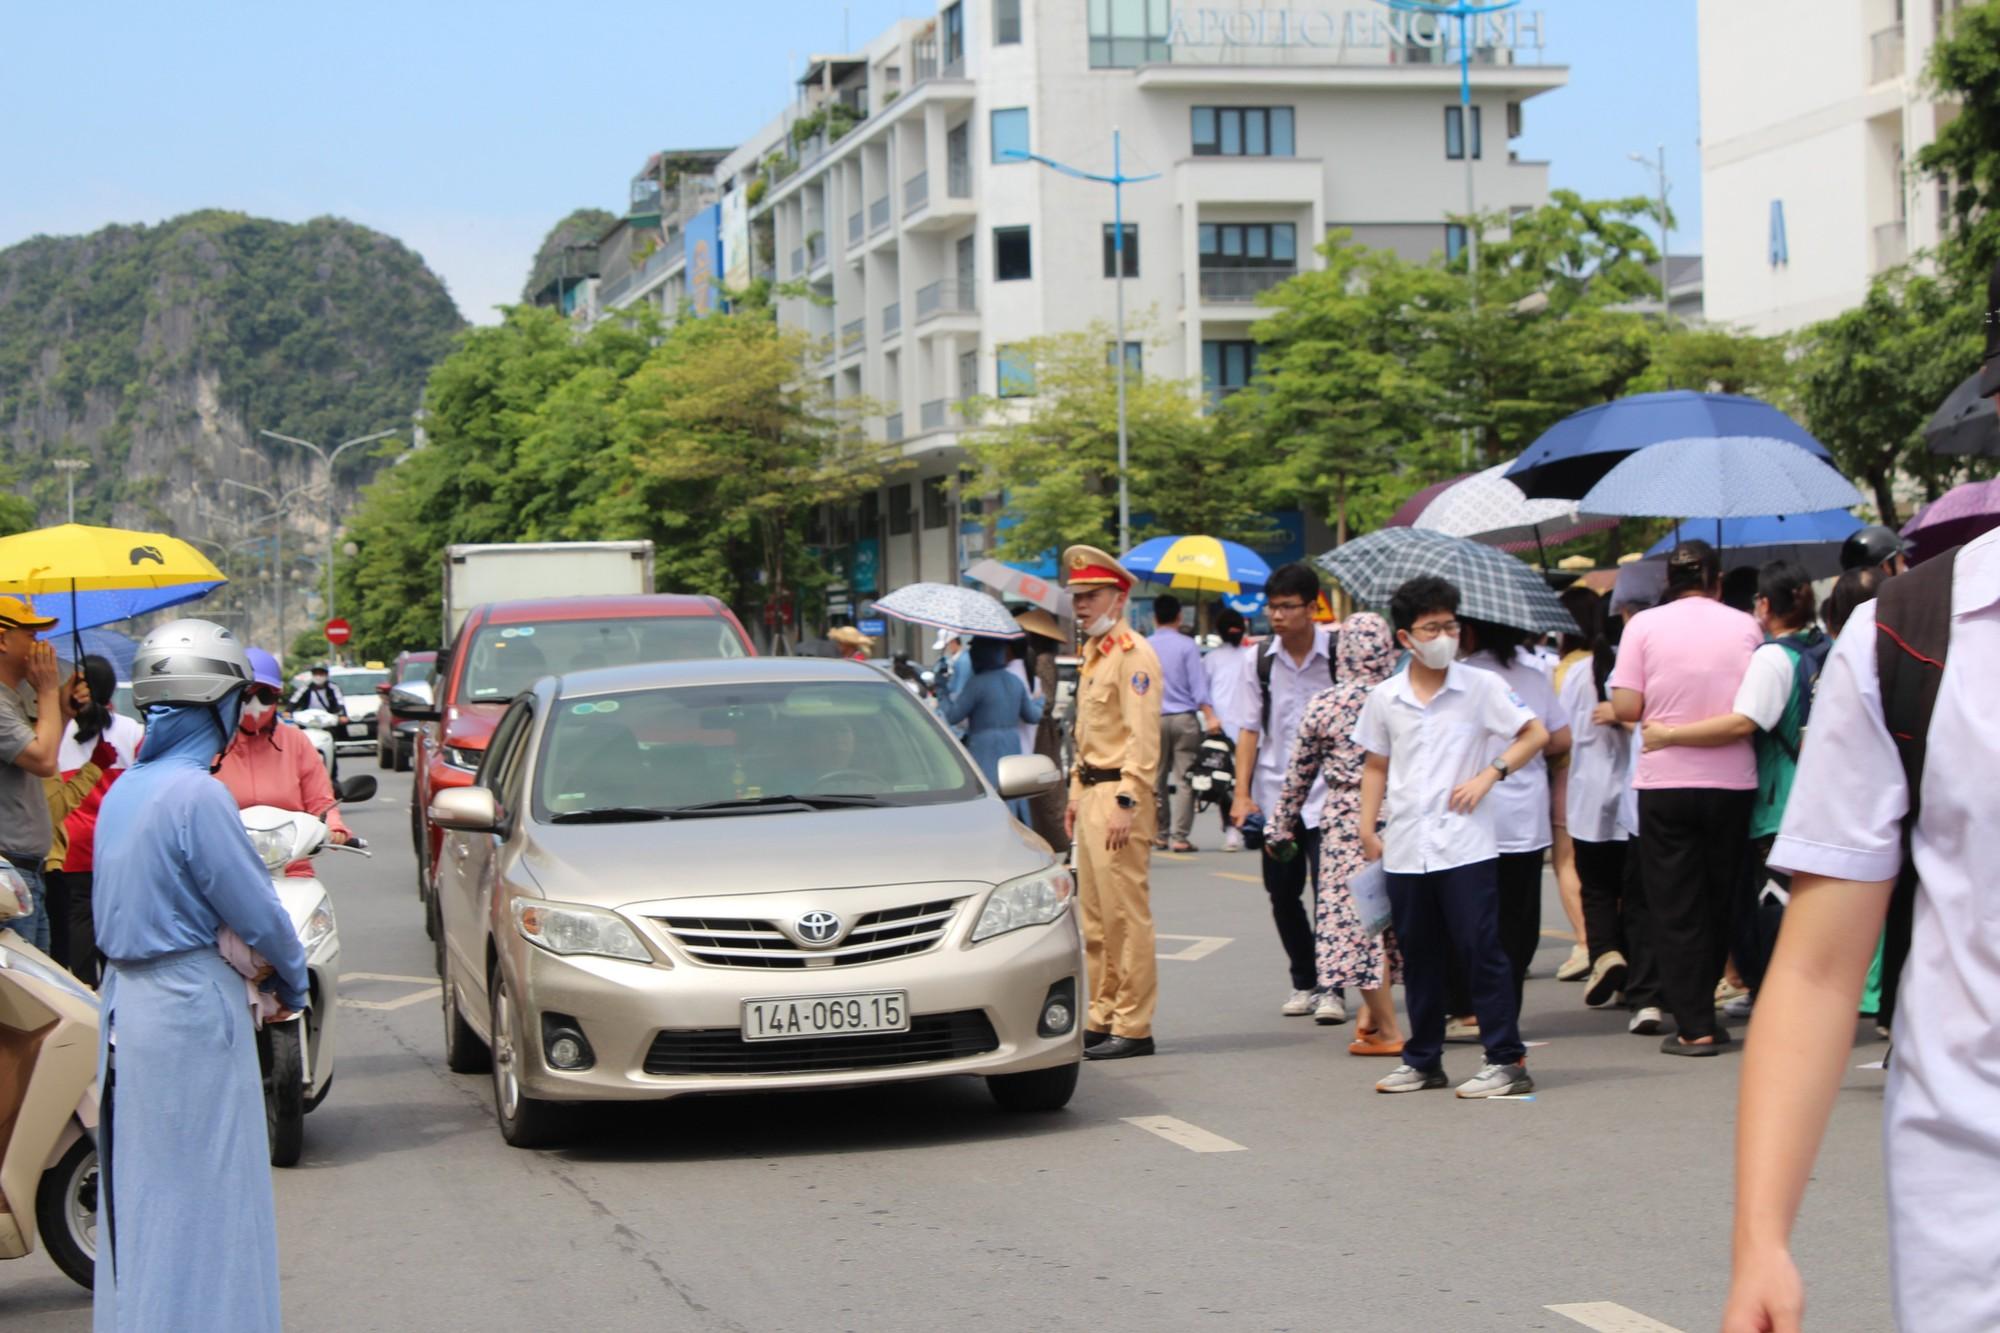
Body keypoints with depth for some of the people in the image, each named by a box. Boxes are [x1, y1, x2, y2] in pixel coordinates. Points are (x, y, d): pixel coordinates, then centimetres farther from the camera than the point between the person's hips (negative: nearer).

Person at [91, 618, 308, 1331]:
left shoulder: (123, 790, 9)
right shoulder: (197, 795, -17)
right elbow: (255, 910, -15)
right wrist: (292, 982, 3)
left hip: (125, 998, 9)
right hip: (191, 1006, -9)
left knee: (138, 1189, 15)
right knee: (203, 1192, -2)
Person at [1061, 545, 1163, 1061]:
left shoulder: (1133, 654, -12)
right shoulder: (1092, 654, 18)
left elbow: (1143, 738, -18)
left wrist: (1127, 804, -23)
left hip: (1119, 795, -10)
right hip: (1091, 793, 10)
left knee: (1126, 915, -8)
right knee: (1096, 917, 13)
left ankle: (1133, 1027, -5)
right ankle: (1103, 1018, 20)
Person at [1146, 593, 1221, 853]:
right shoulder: (1187, 645, -3)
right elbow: (1198, 684, -8)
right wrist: (1209, 716, -10)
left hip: (1154, 719, 2)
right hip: (1184, 718, -2)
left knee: (1156, 778, 11)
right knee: (1184, 778, -1)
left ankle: (1160, 834, 14)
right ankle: (1180, 837, -6)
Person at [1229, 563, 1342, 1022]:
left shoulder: (1338, 654, -5)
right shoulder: (1260, 661, 4)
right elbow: (1251, 730, 8)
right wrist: (1242, 793, 0)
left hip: (1327, 793, -4)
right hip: (1275, 793, 4)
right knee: (1282, 893, 7)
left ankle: (1331, 987, 0)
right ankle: (1304, 982, 22)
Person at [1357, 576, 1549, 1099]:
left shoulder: (1480, 686, -2)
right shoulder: (1384, 699, 7)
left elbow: (1535, 735, 0)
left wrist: (1490, 775, -10)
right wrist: (1367, 827, 9)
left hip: (1465, 845, -3)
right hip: (1405, 849, 3)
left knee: (1482, 949, -5)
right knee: (1418, 957, 10)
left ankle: (1507, 1060, 0)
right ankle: (1423, 1060, 21)